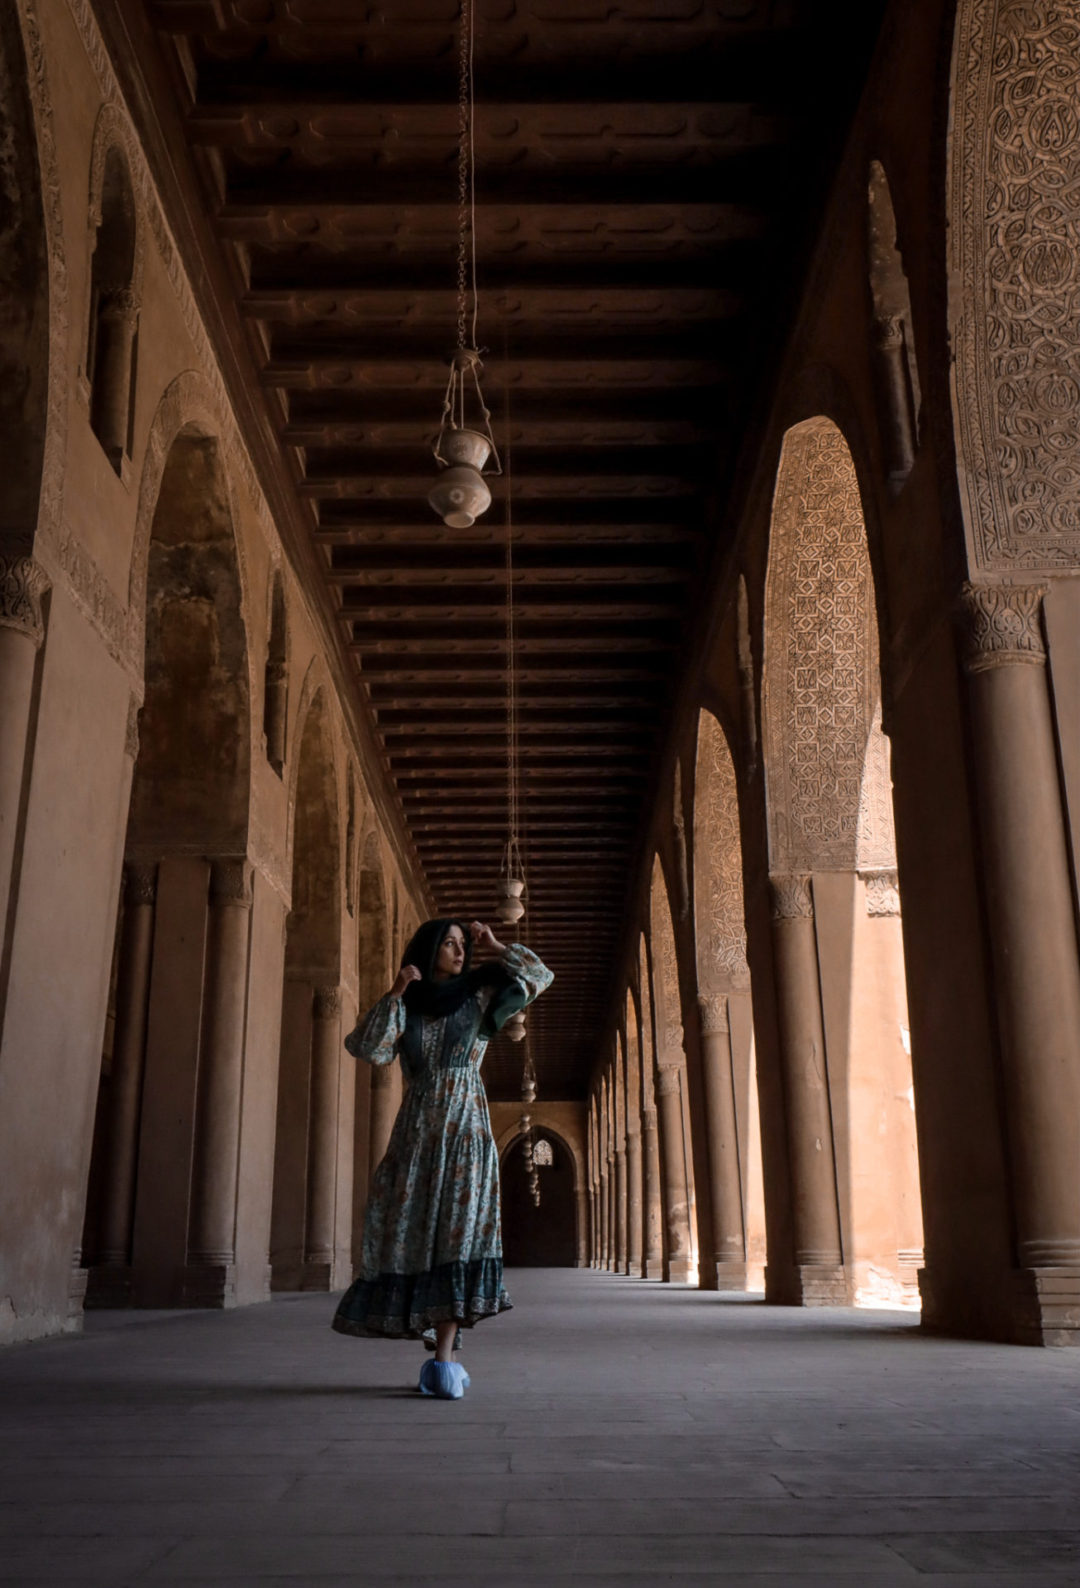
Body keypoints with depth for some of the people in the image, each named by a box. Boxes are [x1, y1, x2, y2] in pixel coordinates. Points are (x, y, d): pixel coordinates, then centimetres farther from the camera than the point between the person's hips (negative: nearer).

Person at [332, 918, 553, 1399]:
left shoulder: (480, 994, 8)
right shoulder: (405, 1006, 10)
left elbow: (539, 977, 1)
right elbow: (366, 1049, -6)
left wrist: (494, 946, 3)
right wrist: (394, 993, -9)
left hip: (466, 1129, -2)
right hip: (415, 1132, 2)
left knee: (460, 1230, -15)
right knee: (413, 1232, -2)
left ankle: (443, 1358, -19)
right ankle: (445, 1351, 9)